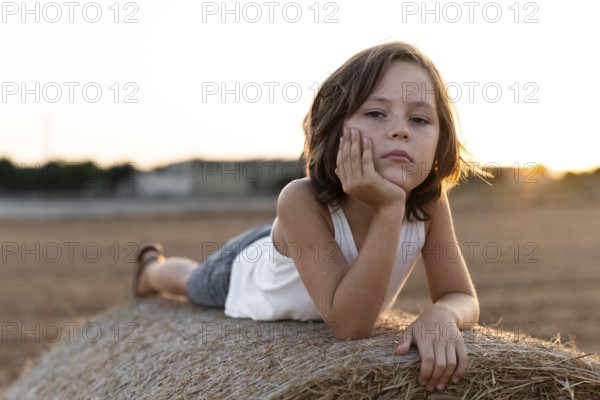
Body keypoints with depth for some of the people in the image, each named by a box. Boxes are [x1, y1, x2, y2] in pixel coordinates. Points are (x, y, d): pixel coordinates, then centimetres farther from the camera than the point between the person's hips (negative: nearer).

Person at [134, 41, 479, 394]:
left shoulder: (431, 203, -35)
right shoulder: (302, 202, -47)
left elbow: (463, 298, -25)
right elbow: (349, 325, -49)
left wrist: (442, 314, -51)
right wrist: (389, 209, -57)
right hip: (241, 271, -3)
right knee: (190, 281, 31)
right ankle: (152, 266, 65)